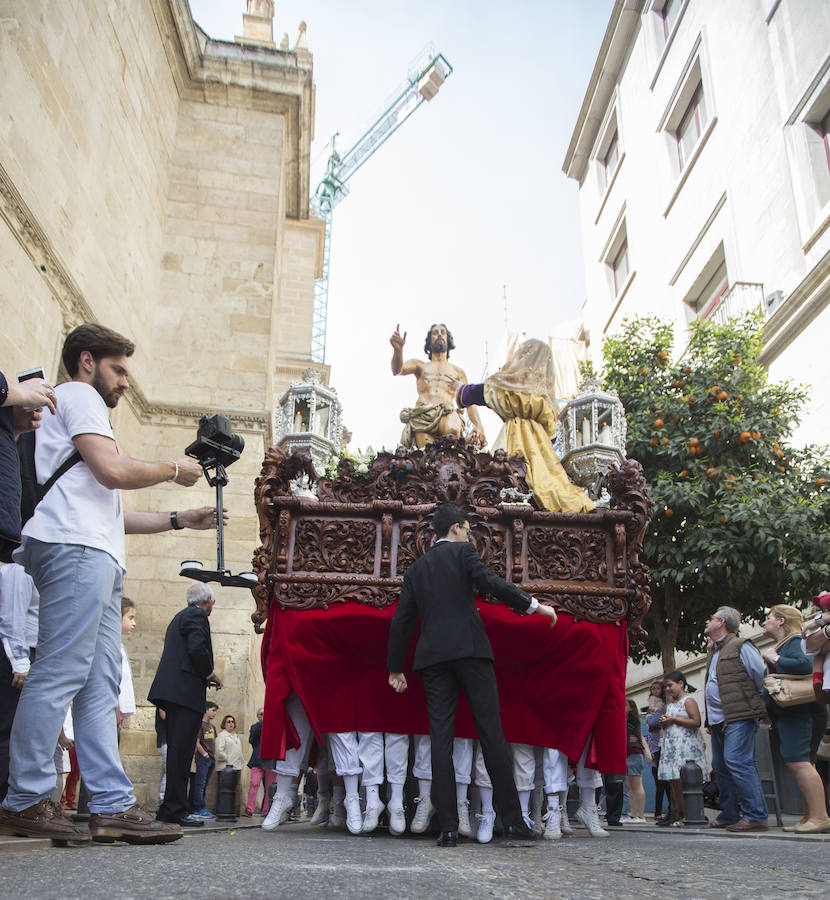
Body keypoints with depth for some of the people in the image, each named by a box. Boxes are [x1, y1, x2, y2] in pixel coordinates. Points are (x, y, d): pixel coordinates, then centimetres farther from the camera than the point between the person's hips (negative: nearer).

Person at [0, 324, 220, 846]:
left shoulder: (83, 408, 35)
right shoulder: (78, 396, 5)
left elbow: (106, 511, 31)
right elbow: (113, 471, -13)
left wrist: (180, 520, 26)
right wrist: (173, 470, 3)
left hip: (97, 560, 10)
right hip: (76, 550, -10)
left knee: (100, 687, 2)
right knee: (60, 675, -12)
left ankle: (113, 807, 0)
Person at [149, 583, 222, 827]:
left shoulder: (180, 616, 26)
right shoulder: (196, 615, -4)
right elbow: (198, 649, -18)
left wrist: (204, 677, 19)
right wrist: (211, 675, -4)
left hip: (172, 692, 10)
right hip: (186, 692, -10)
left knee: (177, 752, 11)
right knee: (181, 752, -10)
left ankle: (169, 808, 13)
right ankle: (176, 809, -10)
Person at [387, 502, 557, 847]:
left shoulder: (415, 569, 19)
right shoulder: (463, 552, 7)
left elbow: (401, 620, 16)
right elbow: (491, 583, -10)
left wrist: (395, 668, 21)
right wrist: (534, 605, -5)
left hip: (432, 657, 4)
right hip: (470, 650, -4)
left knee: (440, 739, 2)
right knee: (491, 733, 0)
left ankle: (448, 827, -1)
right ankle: (512, 820, 2)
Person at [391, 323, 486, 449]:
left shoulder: (458, 371, 31)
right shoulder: (419, 365, 29)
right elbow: (398, 370, 7)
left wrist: (479, 426, 0)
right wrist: (398, 350, -17)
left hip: (447, 412, 0)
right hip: (422, 415, 0)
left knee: (453, 429, -39)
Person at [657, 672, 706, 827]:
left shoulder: (688, 701, -3)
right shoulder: (670, 704, 21)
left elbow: (696, 722, -15)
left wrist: (674, 720, -13)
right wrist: (664, 723, 6)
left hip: (686, 747, -8)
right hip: (671, 747, 8)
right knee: (674, 781, 2)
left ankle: (688, 815, -8)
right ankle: (678, 815, 4)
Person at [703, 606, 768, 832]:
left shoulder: (741, 647, -4)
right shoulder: (713, 653, 23)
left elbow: (762, 678, -7)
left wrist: (754, 707, -2)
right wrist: (710, 719, 20)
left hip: (738, 719, -9)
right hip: (718, 720, 9)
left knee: (737, 761, -16)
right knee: (720, 767, 9)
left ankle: (756, 816, -12)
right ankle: (728, 816, 17)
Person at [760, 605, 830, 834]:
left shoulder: (794, 642, -9)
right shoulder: (780, 646, 21)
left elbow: (805, 665, -28)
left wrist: (774, 659, -18)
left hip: (795, 710, -10)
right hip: (783, 713, 10)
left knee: (798, 761, -13)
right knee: (795, 763, 9)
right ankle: (809, 816, 13)